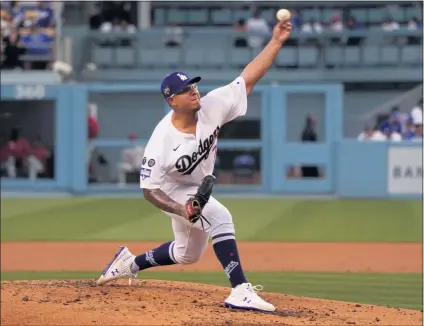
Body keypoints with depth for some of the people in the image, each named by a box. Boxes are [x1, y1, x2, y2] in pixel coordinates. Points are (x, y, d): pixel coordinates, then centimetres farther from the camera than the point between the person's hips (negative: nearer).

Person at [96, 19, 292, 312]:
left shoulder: (211, 108, -22)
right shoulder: (161, 141, -32)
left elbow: (249, 78, -23)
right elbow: (150, 190, -23)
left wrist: (276, 41, -32)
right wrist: (182, 210, -38)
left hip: (199, 189, 7)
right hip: (174, 194, -7)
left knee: (188, 254, 22)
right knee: (220, 218, -32)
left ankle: (131, 263, 44)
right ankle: (241, 292, -32)